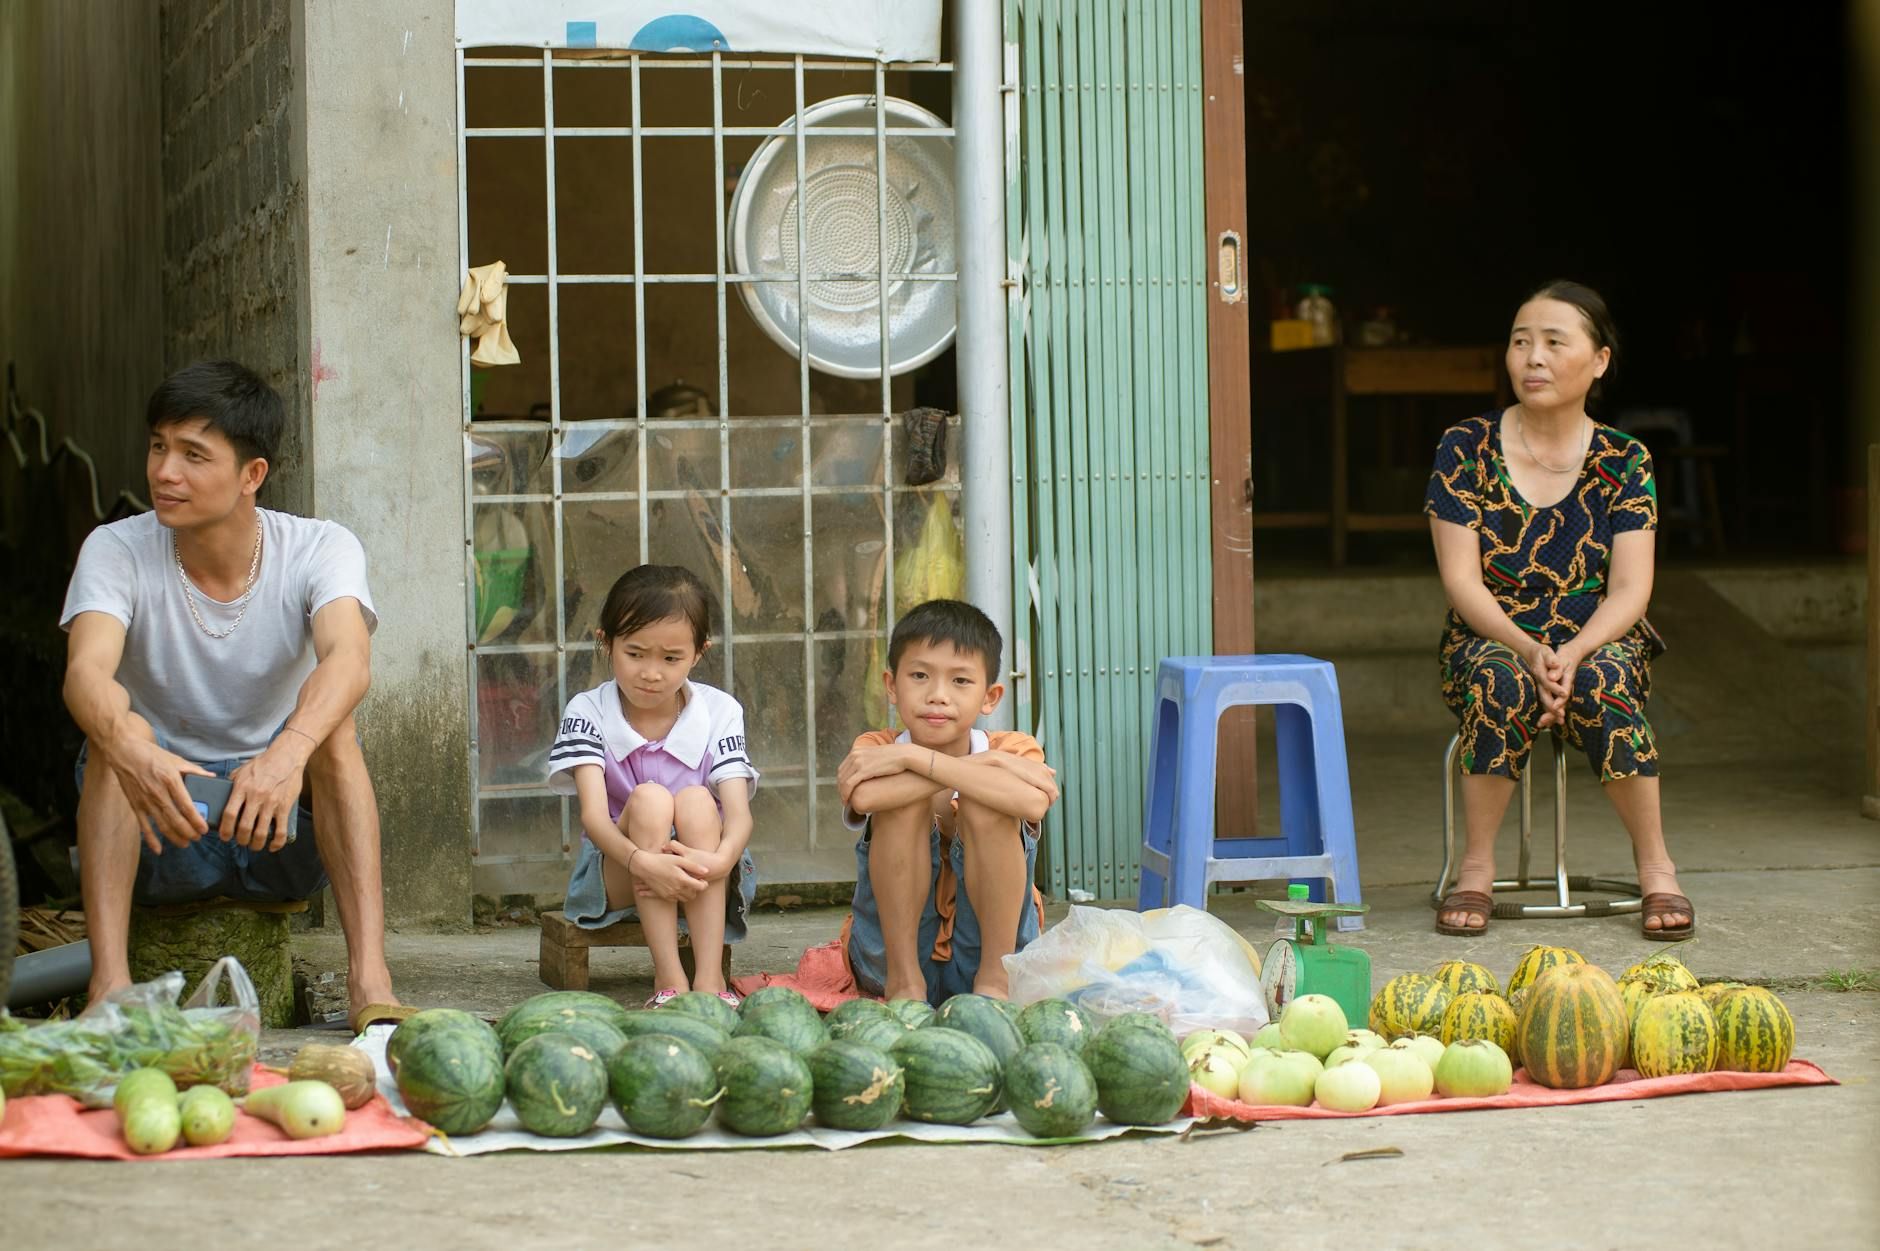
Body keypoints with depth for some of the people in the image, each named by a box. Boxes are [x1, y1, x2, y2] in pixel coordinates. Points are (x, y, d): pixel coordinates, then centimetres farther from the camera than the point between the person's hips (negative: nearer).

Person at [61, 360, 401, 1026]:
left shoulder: (320, 549, -10)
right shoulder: (116, 551, -10)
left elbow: (349, 661, -32)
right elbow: (86, 672, -29)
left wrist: (288, 753, -54)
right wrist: (131, 751, -53)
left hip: (283, 839, 0)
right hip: (157, 840, 0)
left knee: (334, 730, -28)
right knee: (119, 731, -28)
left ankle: (370, 979, -37)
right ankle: (110, 981, -37)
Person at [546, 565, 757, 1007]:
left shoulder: (719, 713, -5)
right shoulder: (588, 713, -8)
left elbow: (739, 813, -17)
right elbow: (593, 815, -23)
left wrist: (718, 860, -41)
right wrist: (642, 862, -44)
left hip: (704, 882, 1)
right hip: (616, 876, -1)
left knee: (696, 801, -29)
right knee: (649, 800, -29)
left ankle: (709, 978, -40)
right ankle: (669, 980, -37)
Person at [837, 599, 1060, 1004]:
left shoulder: (1013, 750, -6)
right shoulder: (876, 749, -6)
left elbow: (1033, 802, -33)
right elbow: (863, 797, -33)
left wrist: (913, 757, -29)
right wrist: (984, 764, -29)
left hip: (985, 950, 0)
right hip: (892, 953, 0)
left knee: (986, 807, -23)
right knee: (905, 799, -22)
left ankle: (995, 979, -15)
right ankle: (904, 983, -17)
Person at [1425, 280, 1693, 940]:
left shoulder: (1623, 460, 1)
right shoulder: (1466, 448, -2)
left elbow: (1630, 589, -7)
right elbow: (1461, 580, -8)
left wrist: (1572, 654, -27)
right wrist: (1530, 651, -25)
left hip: (1598, 643, 1)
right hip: (1490, 639, 0)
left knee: (1603, 681, -34)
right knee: (1502, 681, -36)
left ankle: (1656, 867, -22)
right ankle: (1477, 867, -24)